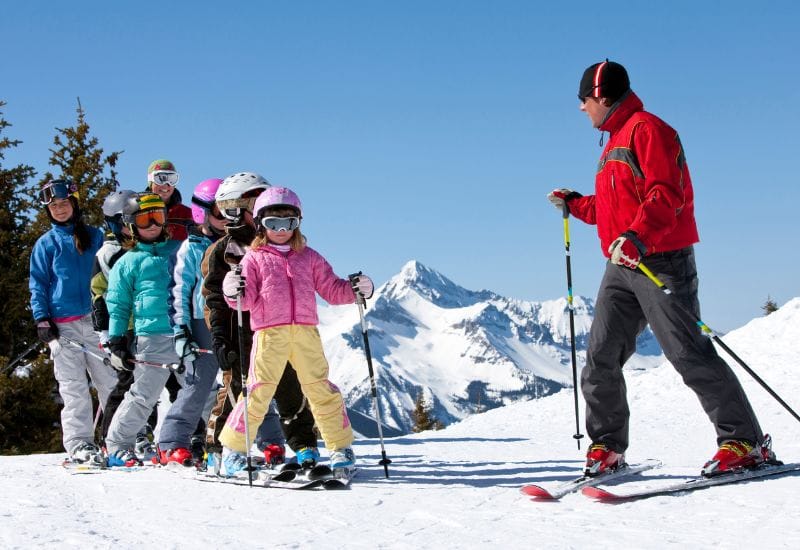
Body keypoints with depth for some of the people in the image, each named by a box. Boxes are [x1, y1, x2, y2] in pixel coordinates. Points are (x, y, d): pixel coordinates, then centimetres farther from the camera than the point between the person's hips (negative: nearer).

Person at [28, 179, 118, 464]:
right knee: (73, 386, -5)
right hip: (62, 323, -1)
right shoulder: (45, 244, 10)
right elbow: (38, 284, 8)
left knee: (109, 380, 0)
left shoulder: (94, 236, 13)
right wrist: (42, 319, -2)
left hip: (95, 319, 1)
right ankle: (78, 442, -3)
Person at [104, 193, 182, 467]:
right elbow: (117, 305, 10)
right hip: (154, 336, -4)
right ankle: (117, 446, 9)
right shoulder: (128, 262, 12)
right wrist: (116, 341, 3)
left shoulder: (179, 250, 19)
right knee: (143, 396, -4)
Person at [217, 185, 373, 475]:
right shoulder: (254, 258, 10)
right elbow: (248, 299, 2)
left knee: (320, 388, 3)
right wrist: (234, 292, -19)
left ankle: (341, 445, 12)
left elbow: (331, 289, 18)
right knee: (258, 389, -5)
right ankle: (233, 446, 8)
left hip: (306, 331, 2)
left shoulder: (309, 257, 18)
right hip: (269, 332, -2)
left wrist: (354, 289, 1)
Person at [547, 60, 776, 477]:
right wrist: (573, 204, 33)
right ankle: (607, 447, 10)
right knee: (600, 356, 2)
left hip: (661, 261, -9)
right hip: (622, 266, 9)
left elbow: (668, 193, -20)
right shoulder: (615, 142, 23)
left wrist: (636, 236, -31)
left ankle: (746, 443, -4)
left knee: (688, 353, -10)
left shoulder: (647, 129, -8)